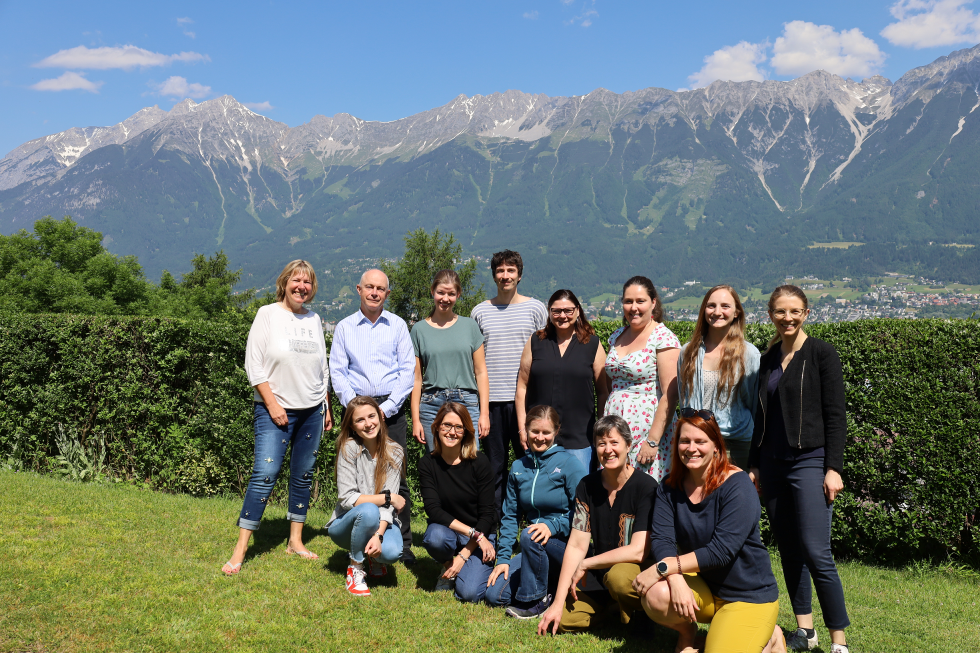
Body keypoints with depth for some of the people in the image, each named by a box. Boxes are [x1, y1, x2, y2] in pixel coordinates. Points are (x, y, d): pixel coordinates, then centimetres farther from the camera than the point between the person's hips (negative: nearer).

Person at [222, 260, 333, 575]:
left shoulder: (314, 319, 11)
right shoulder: (268, 314, -3)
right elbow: (254, 365, -7)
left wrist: (326, 408, 14)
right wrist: (272, 404, -13)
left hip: (312, 411, 5)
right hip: (275, 410, -5)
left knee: (303, 476, 9)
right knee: (264, 475, -11)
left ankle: (296, 541, 20)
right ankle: (240, 549, -6)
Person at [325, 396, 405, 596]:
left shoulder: (394, 452, -7)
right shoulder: (349, 448, -14)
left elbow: (388, 505, -12)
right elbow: (346, 498, -19)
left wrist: (378, 535, -29)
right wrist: (388, 497, -18)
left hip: (382, 522, 2)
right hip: (346, 524, -2)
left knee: (391, 552, -31)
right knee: (368, 510, -36)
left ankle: (372, 558, 9)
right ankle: (355, 569, -12)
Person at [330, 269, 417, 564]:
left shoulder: (397, 326, 8)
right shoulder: (344, 327, 9)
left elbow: (408, 370, 3)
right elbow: (337, 371, 6)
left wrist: (387, 407, -7)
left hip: (391, 409, -1)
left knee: (396, 478, -4)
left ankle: (402, 545, 4)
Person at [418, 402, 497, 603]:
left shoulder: (479, 462, -12)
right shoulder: (427, 464, -8)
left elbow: (486, 514, -11)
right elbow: (433, 509, -16)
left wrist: (464, 555, -16)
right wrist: (474, 534, -24)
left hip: (480, 537, -1)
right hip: (446, 529, 2)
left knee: (469, 593, -23)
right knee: (435, 537, -35)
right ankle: (448, 567, 0)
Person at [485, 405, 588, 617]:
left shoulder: (568, 463, -9)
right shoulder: (518, 467, 7)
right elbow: (510, 516, 9)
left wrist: (552, 525, -27)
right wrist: (503, 558, 1)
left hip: (566, 545, -5)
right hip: (536, 550, 6)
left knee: (530, 536, -35)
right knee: (494, 594, -10)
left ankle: (535, 601, -14)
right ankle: (547, 579, 13)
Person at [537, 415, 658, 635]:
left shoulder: (646, 487, -16)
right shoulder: (587, 487, -1)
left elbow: (638, 551, -21)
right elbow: (576, 546, -4)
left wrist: (584, 565, -13)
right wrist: (558, 602, -11)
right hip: (598, 577, 5)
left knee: (619, 576, -38)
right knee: (561, 620, -15)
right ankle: (611, 608, 15)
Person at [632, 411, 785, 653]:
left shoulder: (736, 485, -18)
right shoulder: (669, 488, -2)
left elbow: (722, 550, -25)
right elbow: (662, 541, -12)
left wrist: (662, 568, -28)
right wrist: (675, 579, -33)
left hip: (749, 596, -4)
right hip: (702, 589, 4)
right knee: (656, 594, -26)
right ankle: (686, 633, 8)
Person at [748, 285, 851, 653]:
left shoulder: (821, 353, -3)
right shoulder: (767, 361, 13)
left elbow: (835, 415, -7)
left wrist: (833, 468, -13)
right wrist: (754, 466, 14)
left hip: (809, 461, -6)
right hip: (773, 465, 6)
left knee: (816, 552, -11)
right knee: (789, 552, 9)